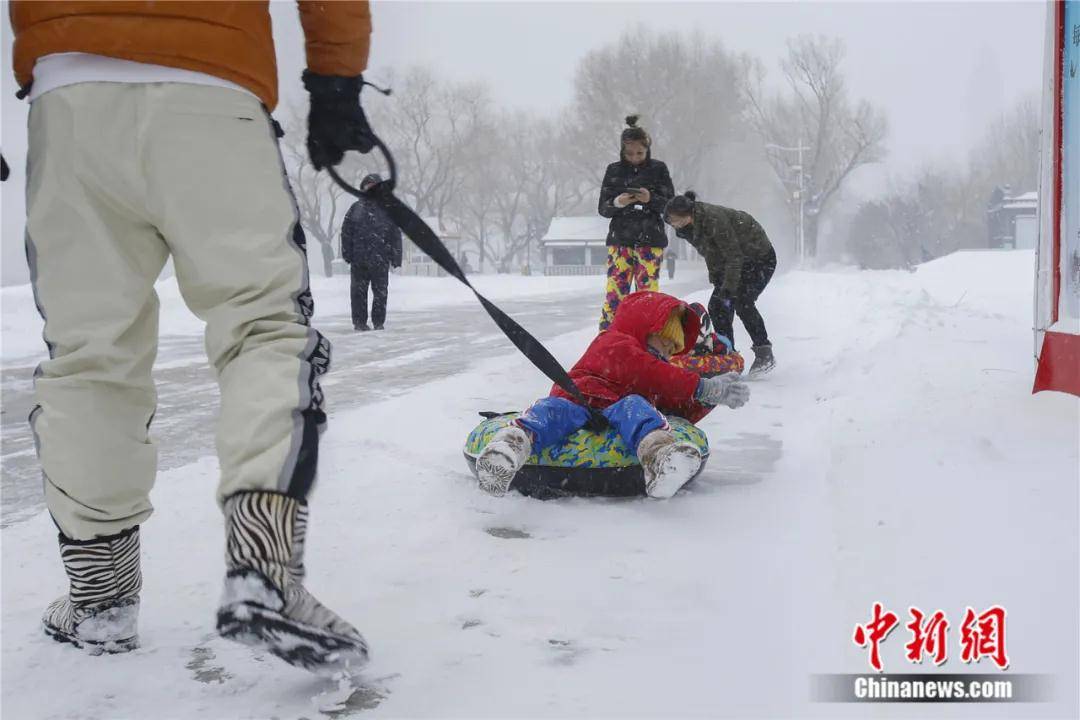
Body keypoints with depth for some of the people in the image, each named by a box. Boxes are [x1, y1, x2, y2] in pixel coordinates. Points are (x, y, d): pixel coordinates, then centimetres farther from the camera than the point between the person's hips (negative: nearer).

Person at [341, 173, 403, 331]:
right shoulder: (356, 208, 6)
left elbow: (396, 234, 5)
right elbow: (346, 232, 5)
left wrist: (396, 256, -1)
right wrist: (347, 253, -3)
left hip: (381, 260, 0)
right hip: (359, 260, 0)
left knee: (381, 292, 4)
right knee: (358, 291, 4)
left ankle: (379, 322, 15)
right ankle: (359, 322, 13)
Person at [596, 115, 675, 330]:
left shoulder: (658, 169, 4)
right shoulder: (614, 171, 7)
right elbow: (602, 208, 7)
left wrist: (651, 199, -18)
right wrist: (616, 203, -16)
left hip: (650, 240, -1)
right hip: (620, 239, 1)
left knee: (648, 291, -2)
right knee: (615, 291, -5)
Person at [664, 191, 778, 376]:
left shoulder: (714, 220, -32)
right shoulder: (691, 226, -4)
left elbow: (733, 256, -30)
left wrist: (728, 288, -31)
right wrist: (715, 279, 7)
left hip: (760, 258, -9)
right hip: (739, 262, 9)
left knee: (742, 301, -24)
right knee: (717, 306, 0)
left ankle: (765, 354, -18)